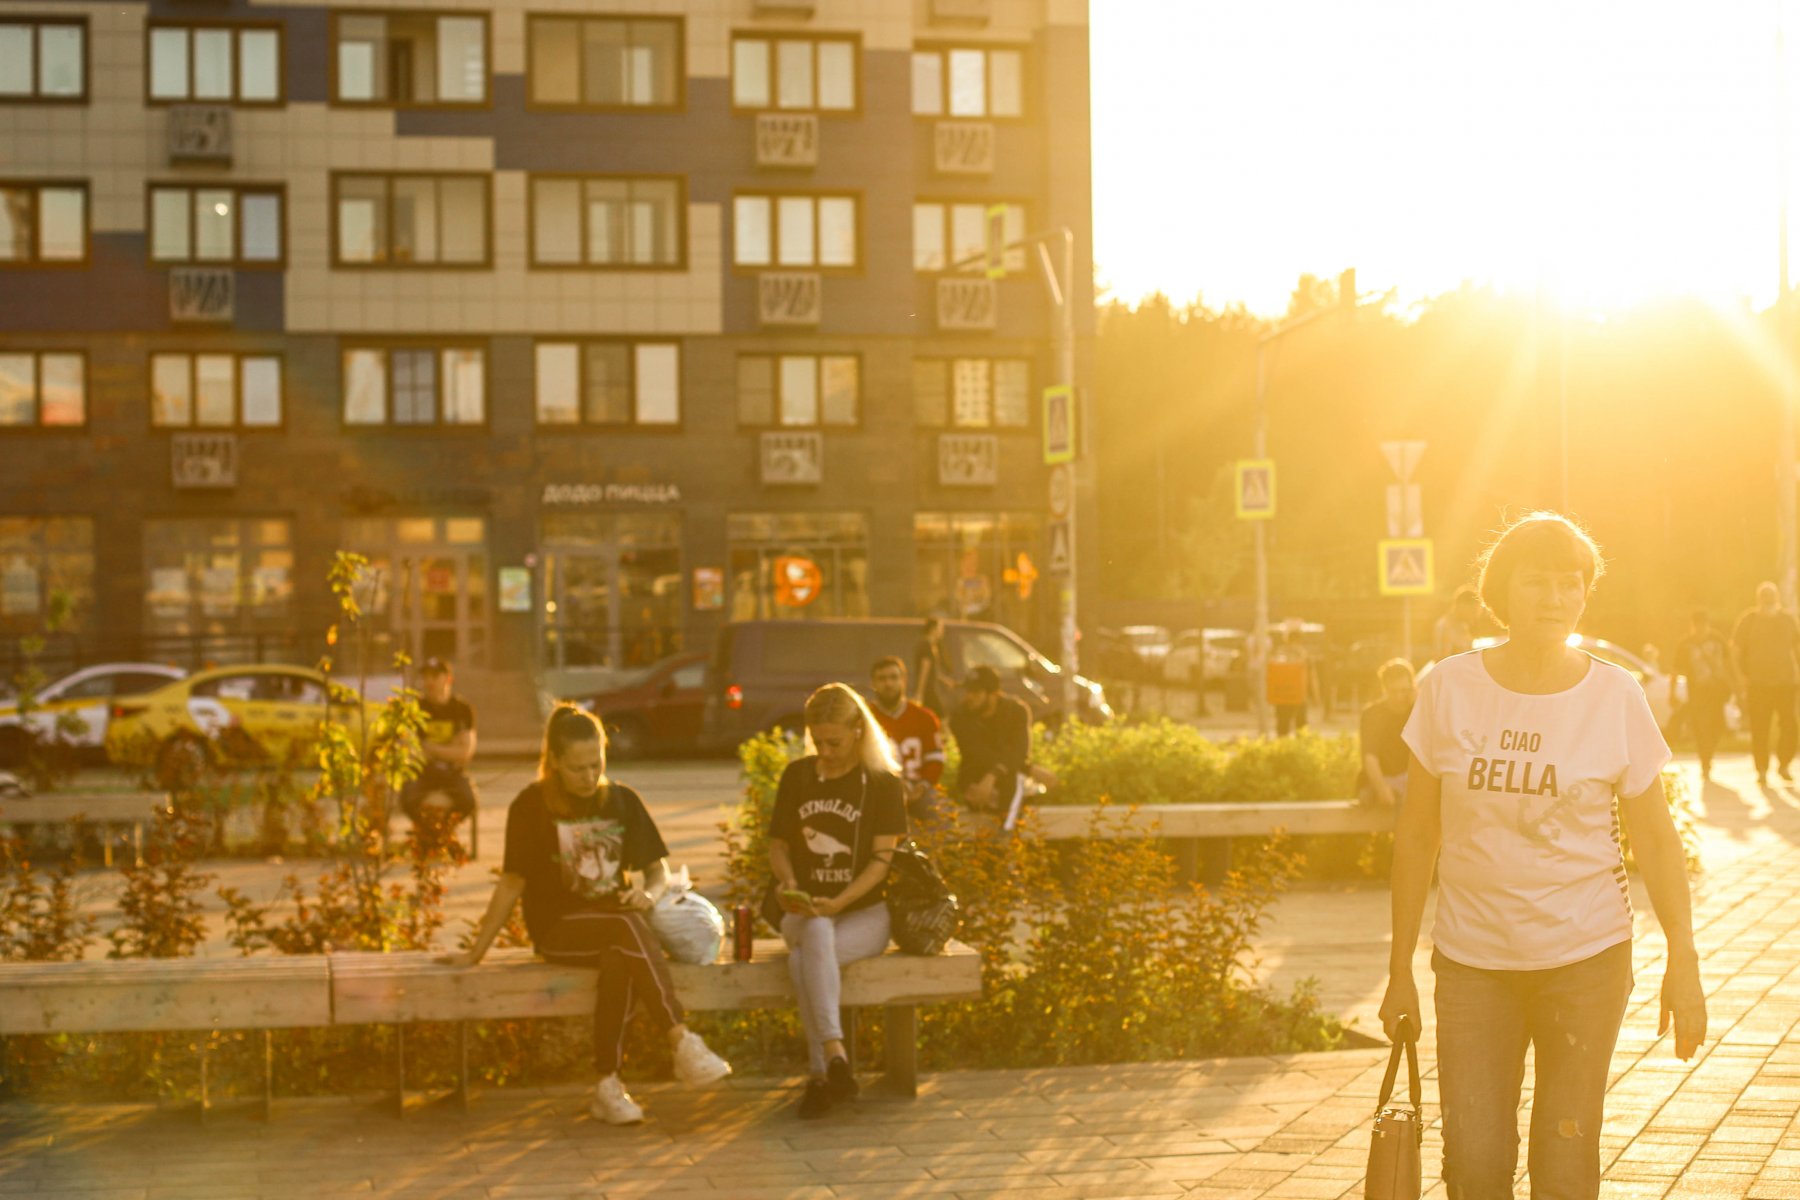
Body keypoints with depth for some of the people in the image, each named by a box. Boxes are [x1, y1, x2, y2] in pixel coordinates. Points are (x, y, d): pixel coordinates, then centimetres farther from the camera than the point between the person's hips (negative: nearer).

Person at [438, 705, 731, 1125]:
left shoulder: (622, 801, 9)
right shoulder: (532, 806, -1)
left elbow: (658, 870, 12)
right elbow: (512, 883, 3)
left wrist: (648, 893, -12)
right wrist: (475, 952, 1)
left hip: (613, 922, 3)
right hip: (558, 927, -3)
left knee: (619, 959, -37)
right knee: (628, 928, -36)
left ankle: (608, 1084, -33)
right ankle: (684, 1044, -41)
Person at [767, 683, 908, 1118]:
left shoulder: (881, 783, 1)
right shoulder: (796, 776, 11)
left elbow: (882, 859, -6)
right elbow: (777, 845, 15)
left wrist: (839, 902, -21)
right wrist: (789, 884, -8)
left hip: (864, 911, -2)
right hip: (805, 914, 2)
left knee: (804, 958, -34)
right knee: (816, 934, -36)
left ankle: (821, 1074, -35)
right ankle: (834, 1058, -42)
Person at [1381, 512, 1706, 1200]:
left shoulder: (1615, 696, -3)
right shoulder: (1449, 690, -2)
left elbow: (1656, 840, 4)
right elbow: (1416, 836, 4)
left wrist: (1682, 962, -2)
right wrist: (1400, 973, 4)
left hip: (1586, 960, 0)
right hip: (1471, 961, 1)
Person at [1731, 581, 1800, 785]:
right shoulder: (1748, 620, 0)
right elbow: (1736, 650, 3)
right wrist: (1741, 675, -6)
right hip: (1758, 683, -2)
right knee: (1759, 728, -3)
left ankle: (1783, 765, 14)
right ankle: (1762, 770, 6)